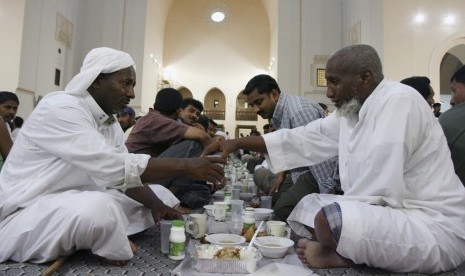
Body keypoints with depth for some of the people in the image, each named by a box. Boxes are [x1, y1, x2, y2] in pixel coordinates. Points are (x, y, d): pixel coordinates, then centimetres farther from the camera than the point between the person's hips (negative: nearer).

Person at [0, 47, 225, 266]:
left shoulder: (109, 120, 5)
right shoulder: (59, 109, -23)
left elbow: (127, 173, 2)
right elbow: (113, 168, -34)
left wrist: (156, 205, -14)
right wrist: (184, 165, -31)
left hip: (78, 203, 9)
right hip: (27, 213, -8)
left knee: (161, 195, 3)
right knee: (100, 208, -39)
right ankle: (113, 250, -8)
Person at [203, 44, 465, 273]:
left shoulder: (398, 101, -21)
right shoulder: (351, 109, 6)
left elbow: (378, 187, -27)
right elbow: (305, 138, 8)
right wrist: (238, 143, 6)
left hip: (434, 228, -9)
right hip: (392, 213, 9)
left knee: (331, 218, -33)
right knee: (308, 206, 13)